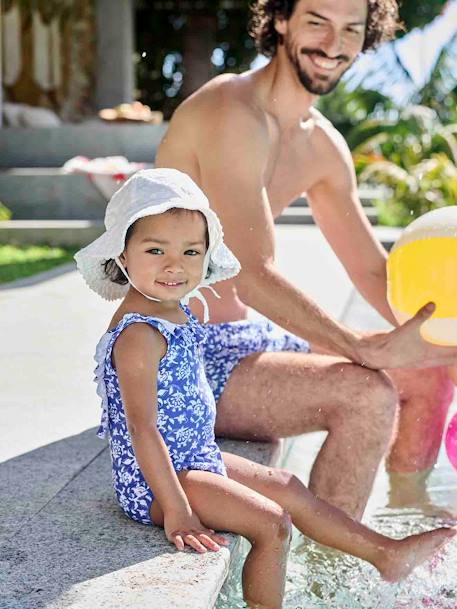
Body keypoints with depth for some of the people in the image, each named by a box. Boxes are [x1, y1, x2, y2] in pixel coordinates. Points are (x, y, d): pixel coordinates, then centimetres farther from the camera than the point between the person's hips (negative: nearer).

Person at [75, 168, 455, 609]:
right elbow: (142, 428, -29)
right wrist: (176, 512, -30)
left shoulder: (175, 311, 5)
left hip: (195, 457, 10)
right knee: (272, 523, -14)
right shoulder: (138, 335, -26)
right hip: (156, 481, -10)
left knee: (288, 489, 17)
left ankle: (387, 554, 31)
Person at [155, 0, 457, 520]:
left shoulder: (323, 146, 8)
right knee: (366, 393, -27)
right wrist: (371, 349, -34)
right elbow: (254, 276, -28)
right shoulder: (231, 113, -20)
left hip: (239, 340, 9)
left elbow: (375, 273, 12)